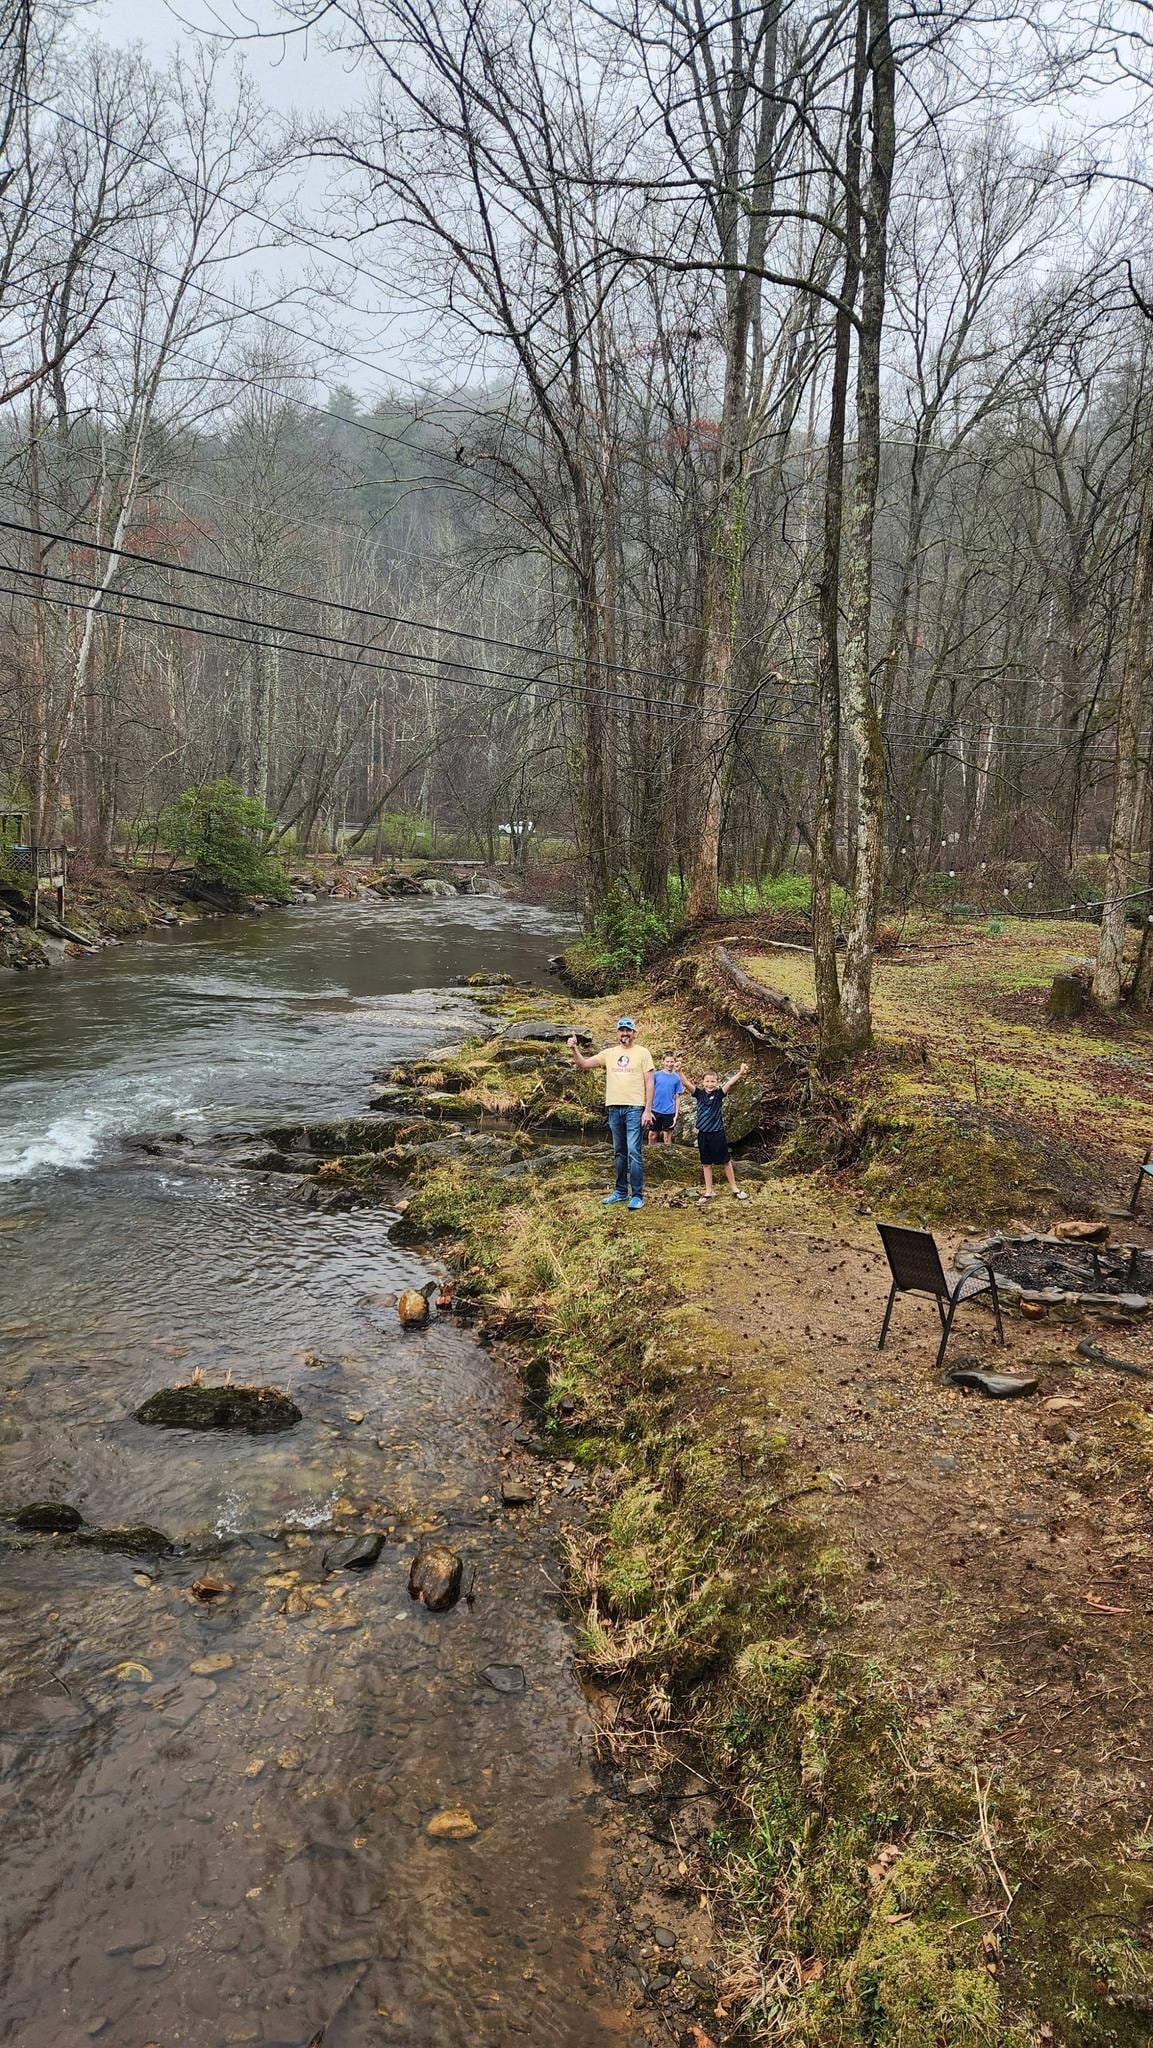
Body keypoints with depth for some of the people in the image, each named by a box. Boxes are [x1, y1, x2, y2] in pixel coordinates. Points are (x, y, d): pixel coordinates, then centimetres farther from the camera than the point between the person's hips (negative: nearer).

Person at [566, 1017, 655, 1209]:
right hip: (614, 1108, 5)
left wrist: (648, 1110, -10)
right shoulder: (609, 1053, 10)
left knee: (634, 1152, -9)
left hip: (635, 1108, -5)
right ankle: (621, 1191, 23)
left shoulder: (642, 1052, -1)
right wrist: (574, 1050, -13)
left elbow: (649, 1083, -3)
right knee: (619, 1152, 13)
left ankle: (637, 1195, -5)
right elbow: (584, 1064, 7)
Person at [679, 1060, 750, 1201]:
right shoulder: (699, 1094, -1)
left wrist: (741, 1073, -37)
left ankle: (734, 1188, 20)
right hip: (703, 1134, 2)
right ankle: (709, 1192, 18)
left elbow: (730, 1083, -21)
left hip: (718, 1133, -2)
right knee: (706, 1163, 10)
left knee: (726, 1161, 8)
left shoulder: (719, 1094, -6)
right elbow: (687, 1083, -14)